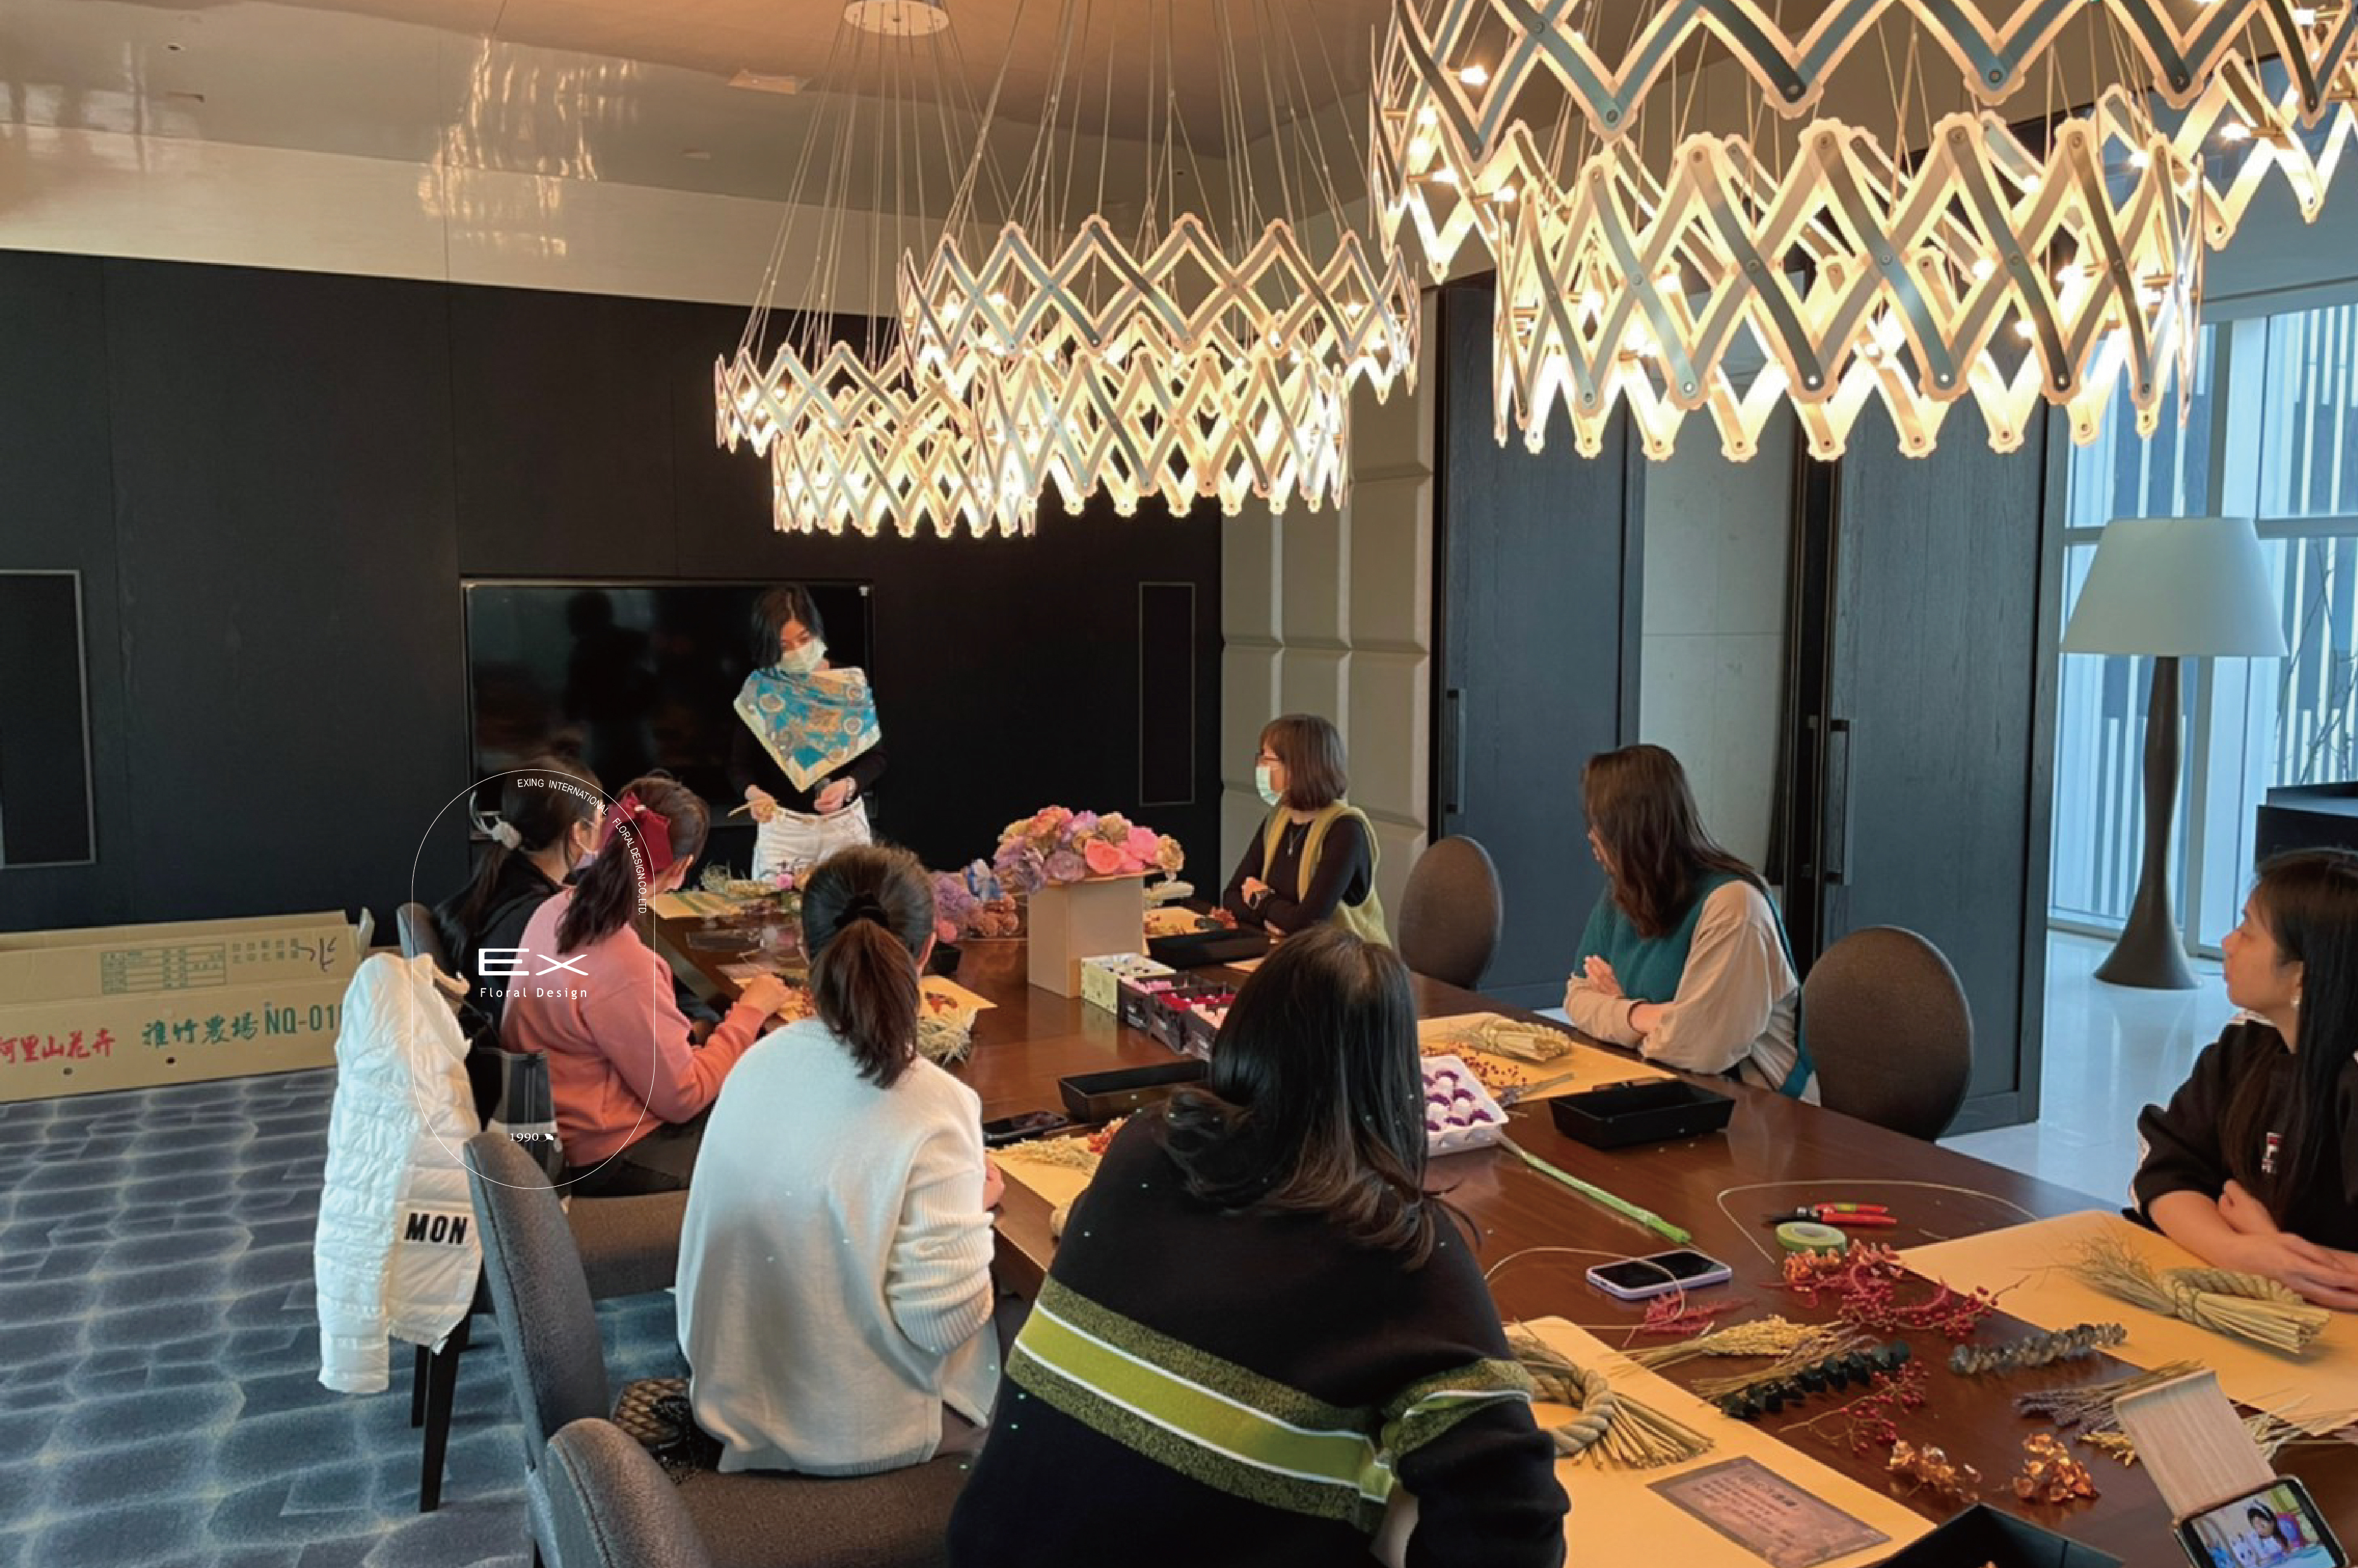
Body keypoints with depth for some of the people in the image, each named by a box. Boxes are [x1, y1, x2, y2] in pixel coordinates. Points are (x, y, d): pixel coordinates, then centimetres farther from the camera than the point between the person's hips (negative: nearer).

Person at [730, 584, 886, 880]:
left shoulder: (853, 684, -4)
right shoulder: (758, 691, -5)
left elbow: (875, 755, -2)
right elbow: (740, 764, -4)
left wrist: (848, 786, -21)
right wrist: (754, 793, -25)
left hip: (846, 822, 1)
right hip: (781, 826, -1)